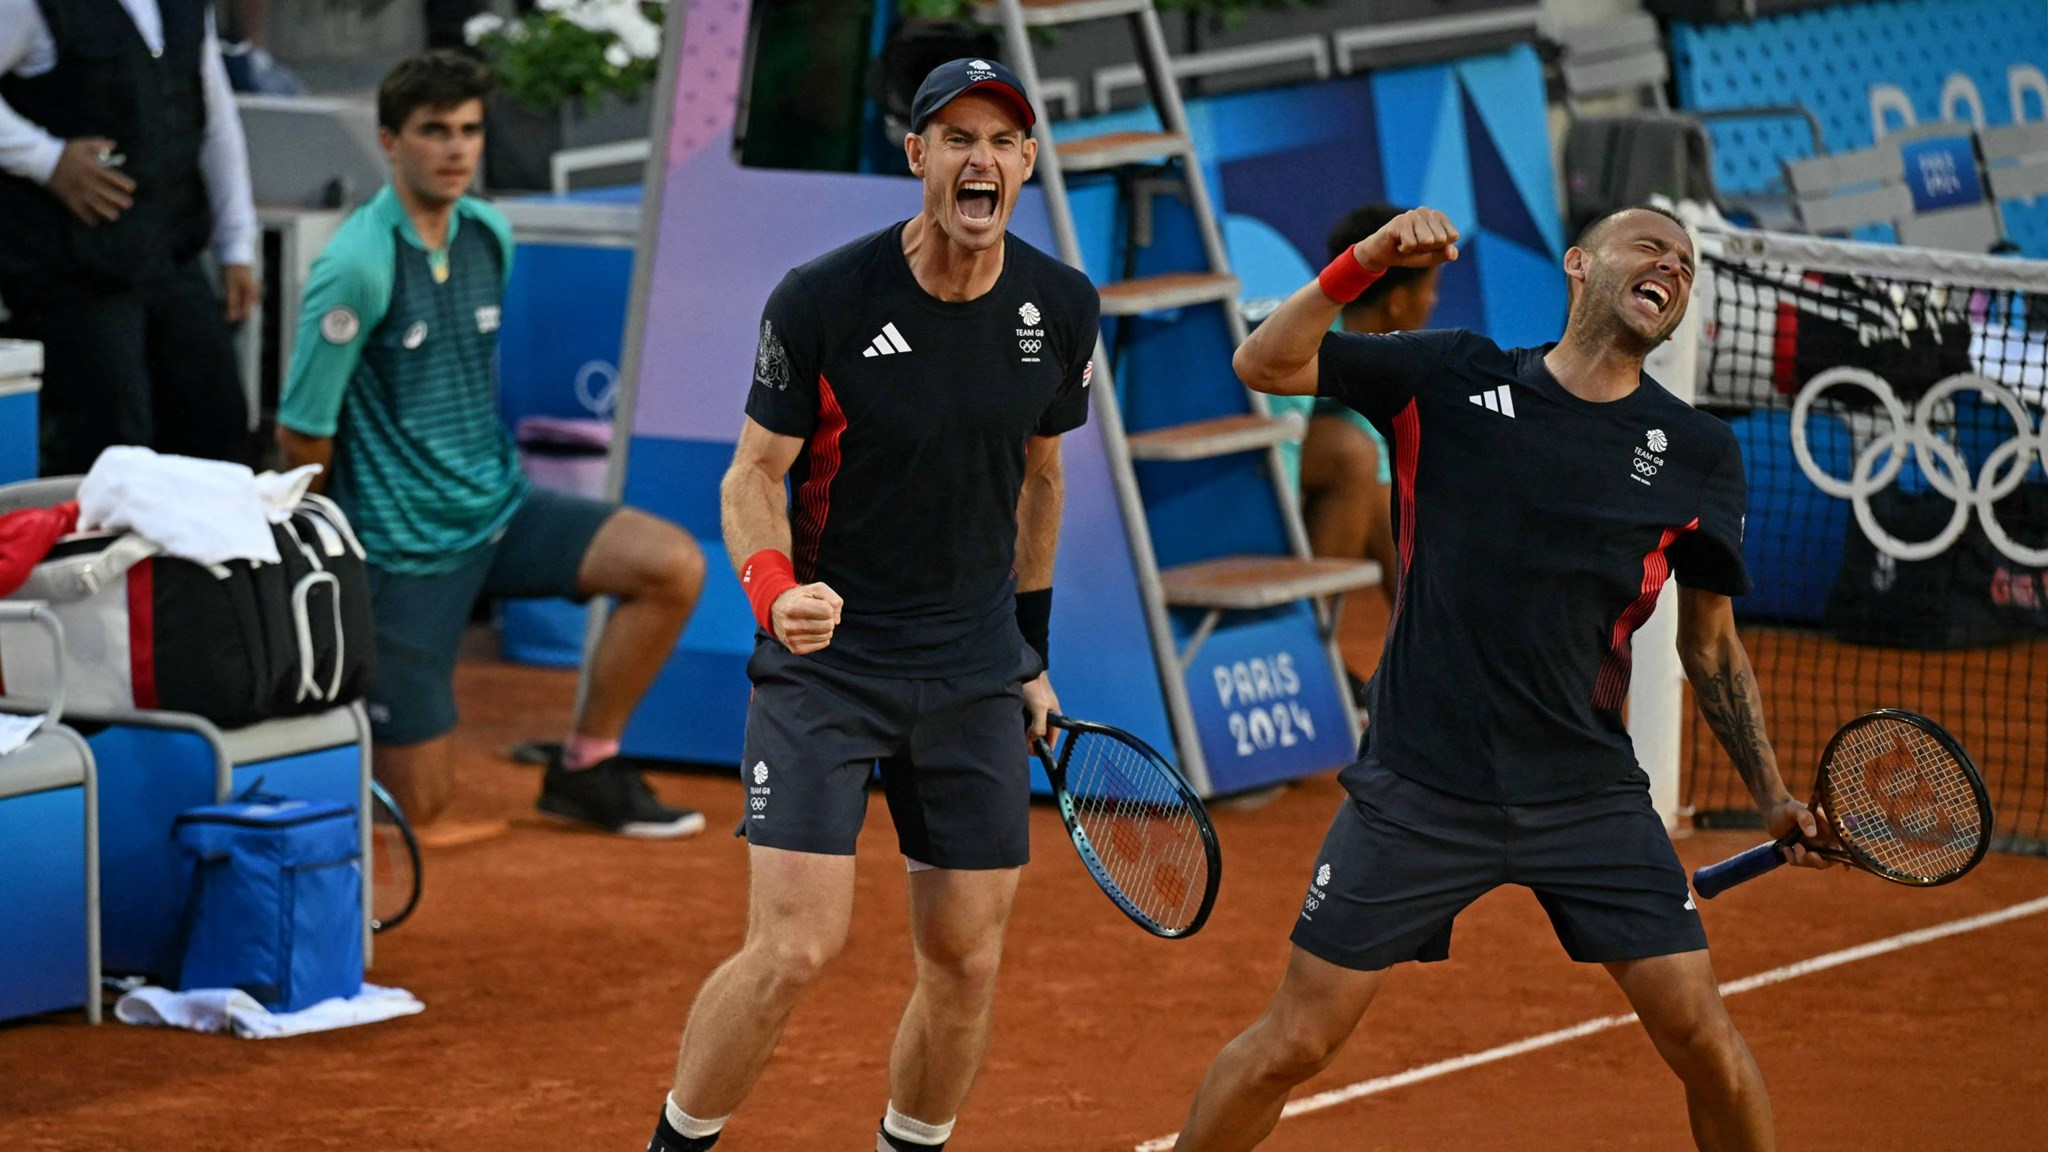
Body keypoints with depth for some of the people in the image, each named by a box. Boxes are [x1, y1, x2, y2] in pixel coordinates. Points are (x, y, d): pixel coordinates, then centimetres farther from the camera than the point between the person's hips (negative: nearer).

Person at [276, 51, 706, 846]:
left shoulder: (490, 235, 2)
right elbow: (303, 437, -14)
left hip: (498, 510, 6)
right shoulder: (359, 265, -20)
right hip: (407, 547, -6)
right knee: (420, 806, -3)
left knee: (673, 565, -14)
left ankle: (584, 767, 2)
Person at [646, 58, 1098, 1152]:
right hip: (825, 656, -4)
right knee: (795, 947, -13)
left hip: (974, 674, 4)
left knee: (965, 966, 3)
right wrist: (775, 592, -25)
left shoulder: (1061, 308, 0)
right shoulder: (822, 300, -13)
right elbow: (752, 476, -6)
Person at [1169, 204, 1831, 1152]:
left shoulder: (1698, 453, 3)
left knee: (1703, 1040, -5)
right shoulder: (1451, 378, 0)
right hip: (1417, 789, -2)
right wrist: (1365, 262, -18)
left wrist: (1774, 800, 6)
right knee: (1292, 1046, -1)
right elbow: (1265, 364, -3)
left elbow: (1710, 647, 12)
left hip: (1590, 794, 2)